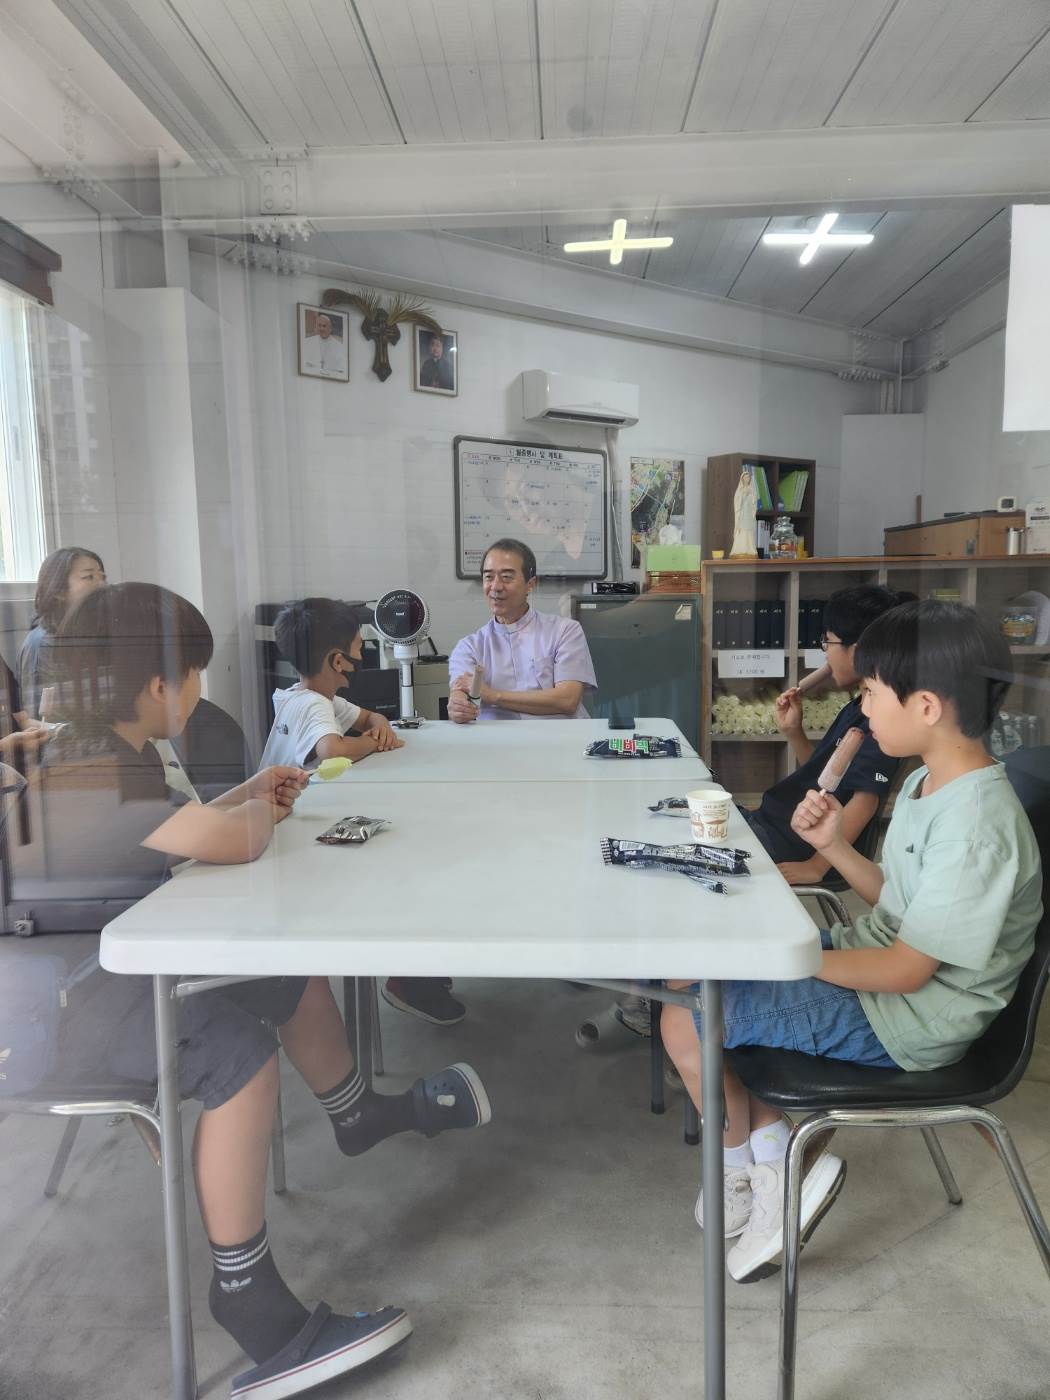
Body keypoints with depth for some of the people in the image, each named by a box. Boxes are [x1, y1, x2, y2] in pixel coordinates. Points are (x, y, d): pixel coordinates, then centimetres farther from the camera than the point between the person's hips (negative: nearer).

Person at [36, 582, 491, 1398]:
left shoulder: (100, 756, 5)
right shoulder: (98, 778, -28)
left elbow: (172, 833, 20)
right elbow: (235, 843, -35)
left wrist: (248, 796, 11)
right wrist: (262, 811, -12)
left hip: (119, 965, 11)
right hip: (60, 1008, -11)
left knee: (293, 969, 16)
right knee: (239, 1049, -33)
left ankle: (360, 1116, 40)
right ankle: (254, 1311, -19)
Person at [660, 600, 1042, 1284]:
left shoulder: (976, 826, -28)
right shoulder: (927, 783, 3)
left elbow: (905, 970, -25)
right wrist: (834, 844, -3)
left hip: (903, 1020, -10)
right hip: (870, 955, 10)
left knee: (684, 1023, -12)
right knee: (697, 965, 10)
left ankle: (744, 1170, 16)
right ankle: (773, 1153, 12)